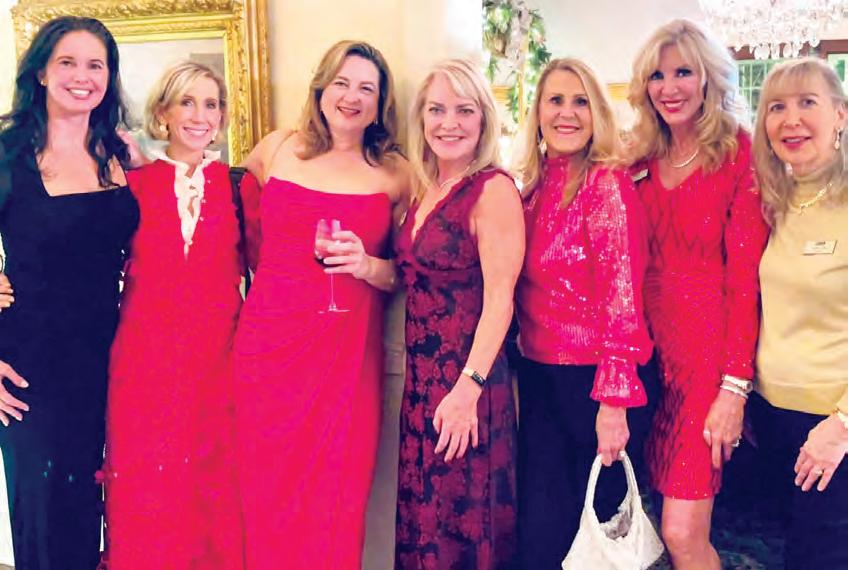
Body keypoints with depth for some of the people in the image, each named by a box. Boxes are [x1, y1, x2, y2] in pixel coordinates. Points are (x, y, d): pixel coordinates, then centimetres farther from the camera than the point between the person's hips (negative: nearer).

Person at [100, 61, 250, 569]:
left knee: (216, 489, 6)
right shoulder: (134, 183, 5)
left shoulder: (236, 185, 6)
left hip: (218, 356, 1)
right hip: (146, 356, 0)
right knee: (147, 492, 4)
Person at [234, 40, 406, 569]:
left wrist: (367, 267, -10)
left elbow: (407, 276, 7)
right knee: (271, 498, 8)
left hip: (349, 354, -1)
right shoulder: (275, 151, 7)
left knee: (337, 505, 3)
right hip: (270, 346, 1)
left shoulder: (394, 174, 4)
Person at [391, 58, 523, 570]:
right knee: (423, 514, 16)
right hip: (422, 375, 7)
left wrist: (468, 386, -24)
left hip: (467, 376, -7)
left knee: (464, 520, 6)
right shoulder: (425, 189, 10)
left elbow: (499, 299, -18)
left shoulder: (494, 190, -13)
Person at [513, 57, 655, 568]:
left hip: (595, 379, -6)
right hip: (540, 376, 6)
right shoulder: (535, 186, 9)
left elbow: (624, 297, -16)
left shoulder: (608, 183, -11)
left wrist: (614, 401, -19)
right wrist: (525, 369, 9)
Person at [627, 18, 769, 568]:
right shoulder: (642, 160, 9)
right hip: (649, 343, 5)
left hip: (711, 346, -4)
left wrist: (735, 386, -15)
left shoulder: (740, 153, -6)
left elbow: (746, 275, -10)